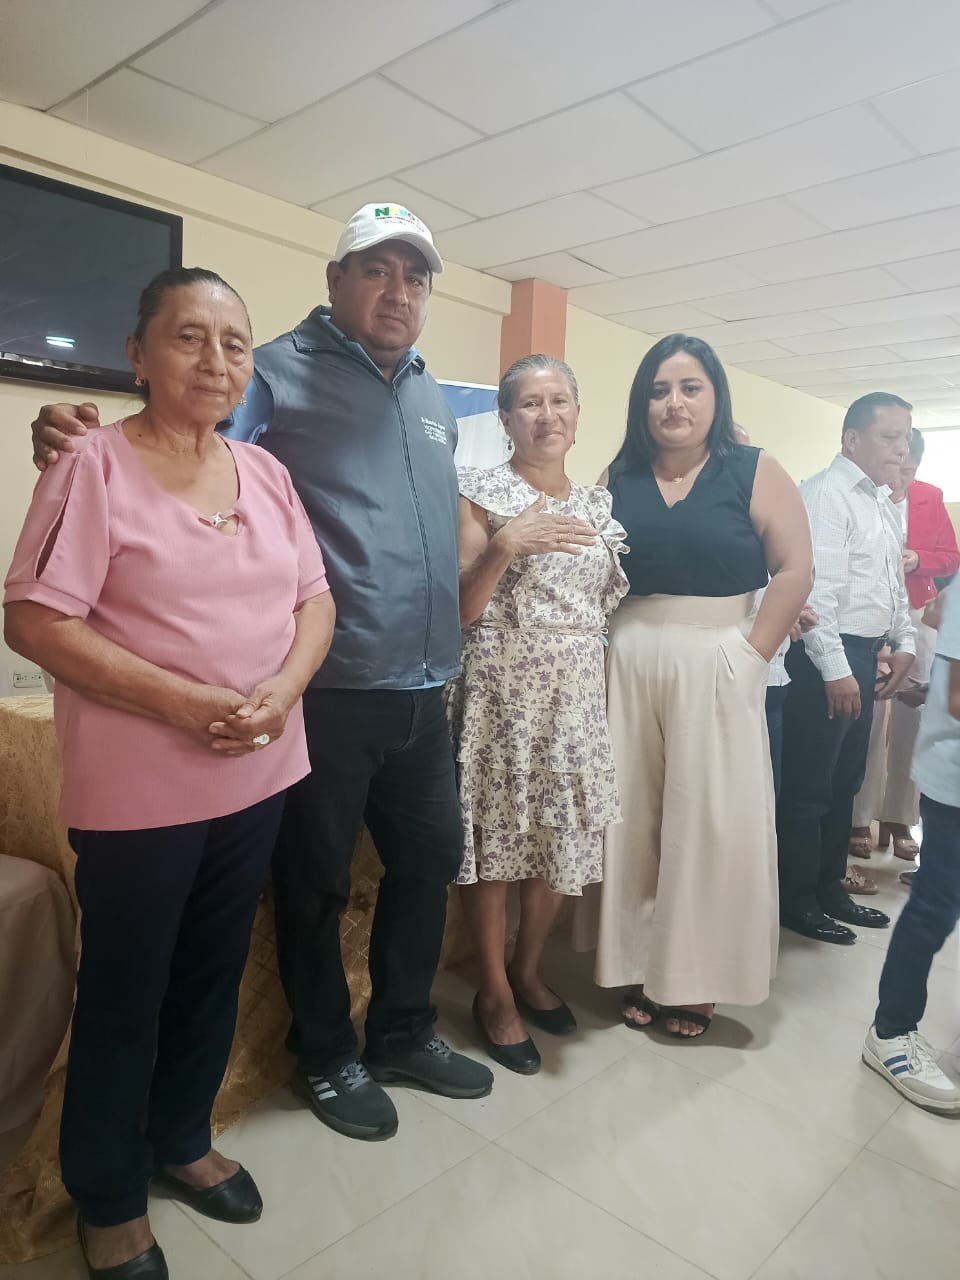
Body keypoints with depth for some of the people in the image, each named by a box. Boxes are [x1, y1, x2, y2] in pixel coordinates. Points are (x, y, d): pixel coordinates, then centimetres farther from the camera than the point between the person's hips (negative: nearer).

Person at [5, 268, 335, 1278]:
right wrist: (179, 703, -21)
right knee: (123, 994, 12)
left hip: (256, 777, 6)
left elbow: (315, 599, 8)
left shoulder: (266, 471, 7)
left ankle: (181, 1140, 44)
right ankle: (107, 1197, 36)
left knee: (214, 974, 20)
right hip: (137, 789, -5)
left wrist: (283, 688, -11)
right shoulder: (96, 464, -9)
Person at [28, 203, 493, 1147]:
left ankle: (401, 1033, 40)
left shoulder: (433, 402, 16)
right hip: (327, 691, -7)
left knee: (430, 858, 18)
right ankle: (326, 1057, 35)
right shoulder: (281, 373, -5)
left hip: (422, 692, 7)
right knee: (317, 882, 10)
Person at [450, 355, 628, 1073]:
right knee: (496, 835, 3)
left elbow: (612, 601, 17)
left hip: (580, 689, 5)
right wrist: (504, 547, -23)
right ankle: (495, 992, 23)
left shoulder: (598, 503, 13)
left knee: (567, 836, 10)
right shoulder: (483, 494, -4)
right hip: (504, 686, -5)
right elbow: (462, 611, -10)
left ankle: (529, 970, 33)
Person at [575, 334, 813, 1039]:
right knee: (632, 818, 8)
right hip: (628, 666, 3)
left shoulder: (755, 473, -1)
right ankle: (637, 967, 24)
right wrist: (604, 650, -4)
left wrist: (751, 656, -10)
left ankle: (694, 979, 22)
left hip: (716, 669, -2)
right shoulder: (618, 480, 8)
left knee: (709, 822, 4)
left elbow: (794, 570, -5)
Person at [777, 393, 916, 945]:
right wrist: (835, 669, -22)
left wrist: (905, 642, 13)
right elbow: (817, 587, -20)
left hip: (864, 654, 10)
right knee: (809, 787, -1)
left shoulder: (885, 503, 17)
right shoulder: (826, 494, -12)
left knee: (846, 780, 16)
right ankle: (796, 902, 12)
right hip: (828, 657, -10)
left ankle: (830, 887, 30)